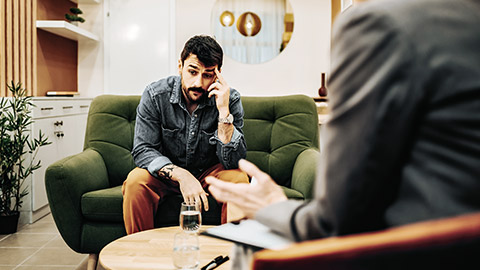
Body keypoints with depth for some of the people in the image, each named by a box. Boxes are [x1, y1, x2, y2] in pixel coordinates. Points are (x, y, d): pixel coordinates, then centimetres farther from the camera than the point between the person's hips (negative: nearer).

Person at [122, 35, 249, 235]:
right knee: (136, 180, -28)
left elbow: (233, 161, -22)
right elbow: (142, 150, -20)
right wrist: (181, 175, -35)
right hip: (166, 172, 0)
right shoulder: (155, 95, -17)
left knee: (238, 179, -28)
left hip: (209, 173, 0)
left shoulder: (230, 99, -17)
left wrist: (224, 111, -34)